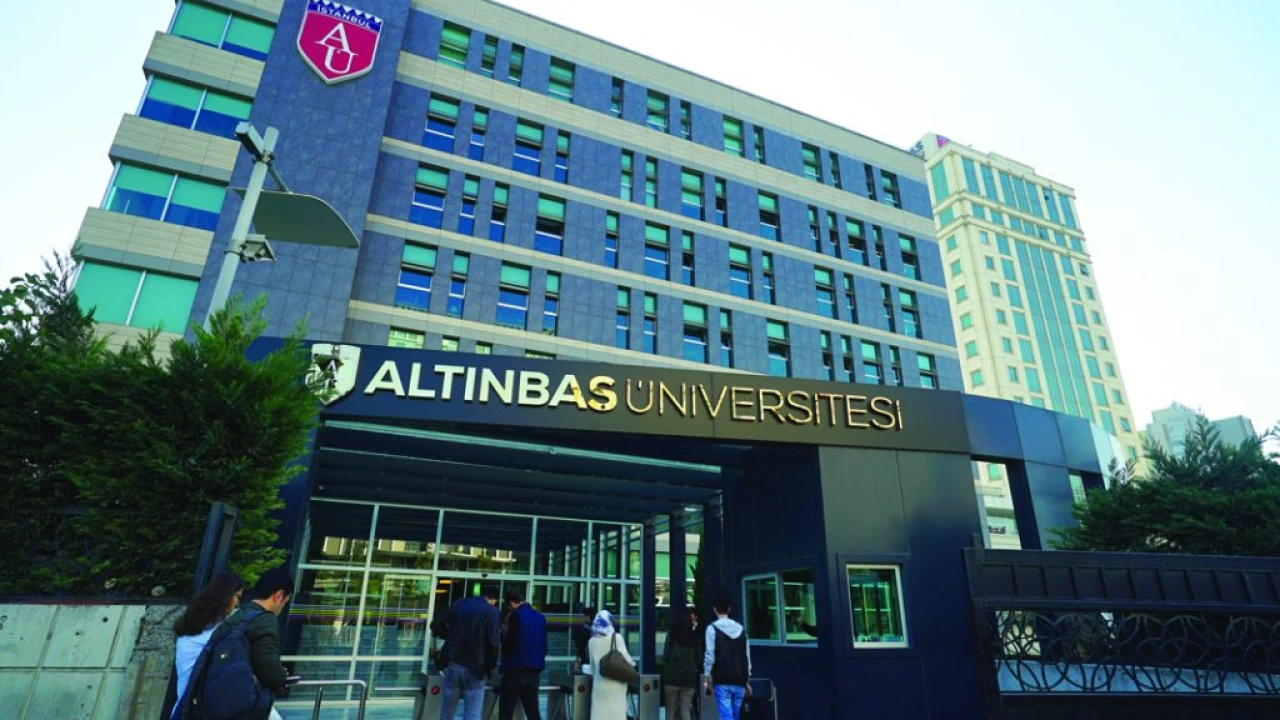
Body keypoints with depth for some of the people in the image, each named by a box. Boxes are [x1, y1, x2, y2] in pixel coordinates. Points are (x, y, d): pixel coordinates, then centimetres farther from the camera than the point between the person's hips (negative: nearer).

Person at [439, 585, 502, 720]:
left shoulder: (457, 605, 8)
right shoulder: (491, 611, -8)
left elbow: (436, 626, 12)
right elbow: (493, 641, -15)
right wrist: (492, 664, -1)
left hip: (453, 663, 5)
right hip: (475, 666, -5)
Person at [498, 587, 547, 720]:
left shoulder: (516, 615, -10)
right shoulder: (540, 617, 10)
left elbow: (510, 644, -14)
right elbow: (544, 646, 13)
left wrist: (504, 636, 5)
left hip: (516, 669, -6)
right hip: (534, 669, 7)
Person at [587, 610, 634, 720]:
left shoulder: (592, 641, 7)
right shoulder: (616, 638, -7)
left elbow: (592, 663, 14)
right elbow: (625, 658, -6)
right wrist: (633, 664, 13)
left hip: (599, 683, 4)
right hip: (616, 682, -4)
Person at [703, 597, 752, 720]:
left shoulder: (712, 628, -4)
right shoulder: (740, 628, 10)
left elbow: (710, 656, -10)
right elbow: (747, 657, 12)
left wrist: (707, 678, -1)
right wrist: (747, 681, 18)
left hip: (722, 681, -5)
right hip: (739, 681, 5)